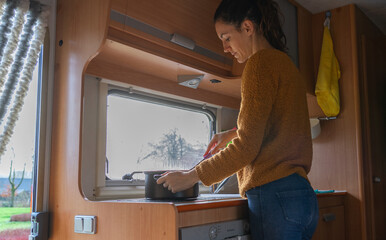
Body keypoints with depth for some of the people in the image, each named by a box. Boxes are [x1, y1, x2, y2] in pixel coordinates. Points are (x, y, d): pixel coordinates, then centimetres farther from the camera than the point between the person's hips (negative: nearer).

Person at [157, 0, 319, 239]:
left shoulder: (261, 62, -9)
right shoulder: (285, 63, 18)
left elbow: (247, 147, -15)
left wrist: (192, 176, -8)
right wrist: (233, 133, 34)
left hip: (276, 197, -9)